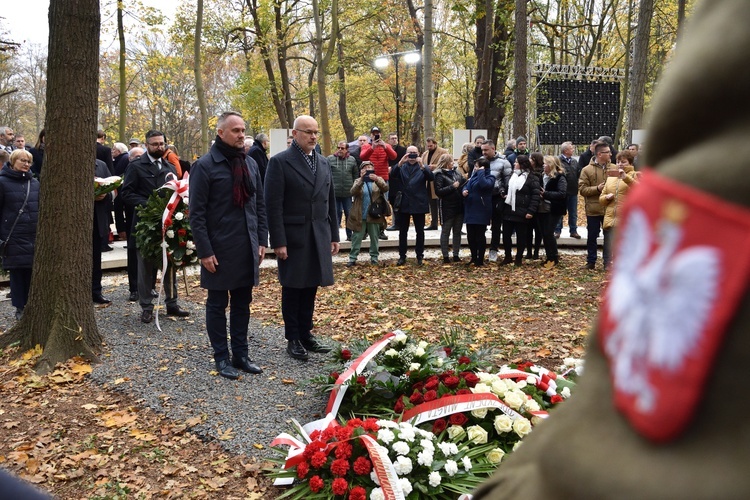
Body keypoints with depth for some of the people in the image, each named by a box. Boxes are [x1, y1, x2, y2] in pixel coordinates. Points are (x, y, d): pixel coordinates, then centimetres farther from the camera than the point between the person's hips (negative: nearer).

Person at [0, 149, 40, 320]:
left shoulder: (35, 183, 10)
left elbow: (43, 208, 14)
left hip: (35, 236, 3)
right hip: (14, 237, -3)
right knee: (17, 272, 2)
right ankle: (20, 307, 12)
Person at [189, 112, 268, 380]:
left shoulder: (250, 163, 9)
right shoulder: (205, 166, -9)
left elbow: (260, 205, 14)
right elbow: (197, 213, -11)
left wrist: (262, 240, 8)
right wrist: (205, 251, -14)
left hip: (247, 248, 6)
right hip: (219, 250, -6)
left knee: (242, 304, 13)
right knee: (217, 305, 7)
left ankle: (241, 354, 23)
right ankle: (222, 358, 17)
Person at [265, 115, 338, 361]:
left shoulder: (323, 162, 12)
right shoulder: (280, 162, -7)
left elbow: (330, 201, 16)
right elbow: (273, 205, -11)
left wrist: (334, 236, 13)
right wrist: (278, 242, -15)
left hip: (319, 237, 5)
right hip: (293, 237, -5)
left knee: (310, 287, 10)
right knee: (292, 289, 5)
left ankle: (306, 334, 23)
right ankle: (293, 339, 16)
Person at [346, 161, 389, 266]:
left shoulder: (378, 180, 5)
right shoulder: (357, 181, 5)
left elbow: (386, 188, -15)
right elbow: (352, 192, -13)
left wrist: (377, 180, -33)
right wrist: (361, 180, -28)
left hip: (374, 215, 0)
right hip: (360, 216, 0)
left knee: (374, 238, 9)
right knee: (356, 238, 2)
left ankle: (374, 257, 18)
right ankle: (352, 258, 5)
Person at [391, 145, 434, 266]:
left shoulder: (422, 167, 4)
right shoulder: (402, 167, 7)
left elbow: (432, 177, -14)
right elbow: (393, 174, -12)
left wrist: (422, 166, -28)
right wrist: (400, 162, -28)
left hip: (418, 203, -1)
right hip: (404, 203, 1)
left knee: (420, 231, 5)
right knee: (403, 231, 6)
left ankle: (420, 256, 14)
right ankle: (402, 256, 14)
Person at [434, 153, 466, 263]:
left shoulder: (456, 172, 9)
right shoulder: (440, 175, -9)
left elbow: (464, 183, 15)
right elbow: (438, 191, -17)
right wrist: (452, 187, -18)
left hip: (459, 207, 6)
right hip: (447, 208, -6)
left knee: (457, 232, 11)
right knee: (446, 232, 4)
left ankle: (456, 255, 20)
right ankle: (445, 256, 9)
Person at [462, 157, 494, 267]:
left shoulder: (489, 177, -10)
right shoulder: (474, 175, 12)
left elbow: (484, 184, -32)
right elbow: (466, 185, 20)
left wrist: (481, 172, -21)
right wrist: (464, 190, -2)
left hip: (481, 211, -7)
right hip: (470, 210, 7)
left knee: (480, 236, 1)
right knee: (470, 236, 11)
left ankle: (480, 260, 10)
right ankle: (474, 258, 24)